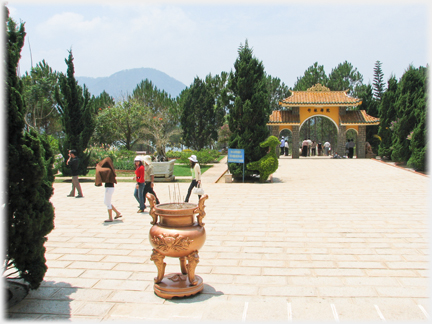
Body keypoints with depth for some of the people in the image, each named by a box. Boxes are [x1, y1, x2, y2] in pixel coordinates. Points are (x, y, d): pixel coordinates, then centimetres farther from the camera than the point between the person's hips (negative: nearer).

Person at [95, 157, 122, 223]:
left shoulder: (108, 170, -20)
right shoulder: (110, 170, 9)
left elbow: (100, 171, -37)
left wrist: (98, 167, -17)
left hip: (109, 188, -10)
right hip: (110, 187, 10)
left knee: (108, 203, 1)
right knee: (105, 202, 19)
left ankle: (110, 218, 11)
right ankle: (118, 213, 22)